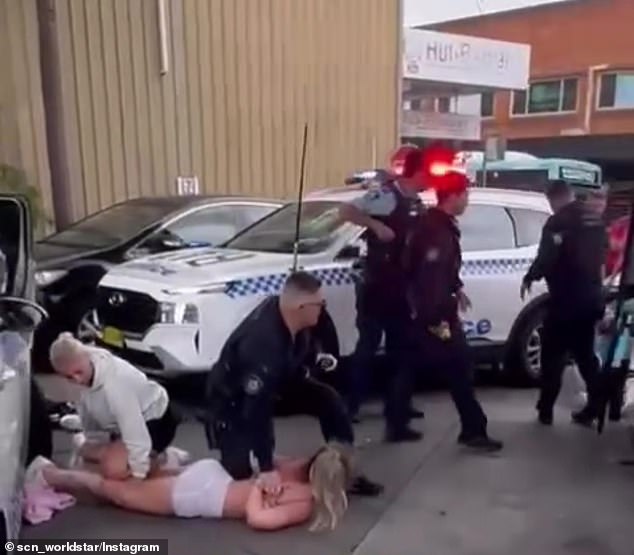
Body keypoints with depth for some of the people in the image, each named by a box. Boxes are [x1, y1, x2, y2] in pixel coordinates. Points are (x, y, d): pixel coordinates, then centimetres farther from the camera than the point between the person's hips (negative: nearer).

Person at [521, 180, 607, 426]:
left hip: (566, 300, -7)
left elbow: (546, 258, -20)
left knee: (553, 355, 3)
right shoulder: (596, 218, 11)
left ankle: (545, 410, 8)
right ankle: (595, 408, 16)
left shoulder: (558, 222, -15)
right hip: (591, 298, 7)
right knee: (585, 354, 16)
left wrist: (529, 279, -4)